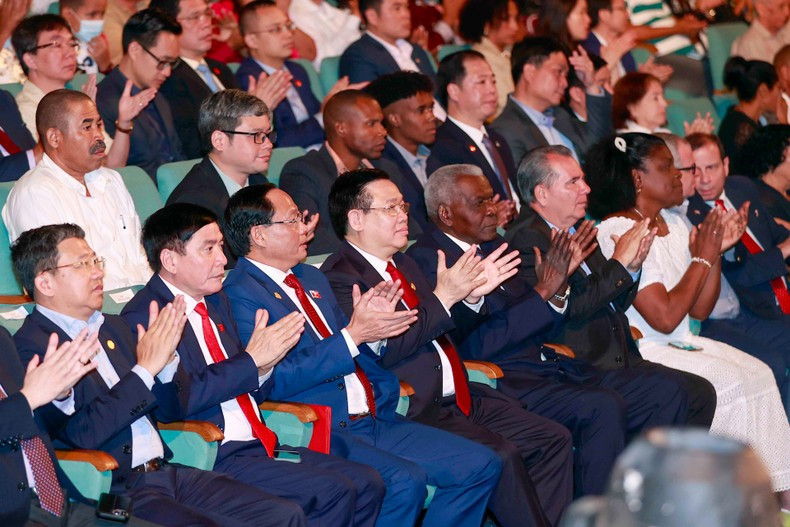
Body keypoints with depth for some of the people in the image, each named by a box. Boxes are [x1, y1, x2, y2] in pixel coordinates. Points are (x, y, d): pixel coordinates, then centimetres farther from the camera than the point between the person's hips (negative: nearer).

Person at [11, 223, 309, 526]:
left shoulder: (112, 327, 17)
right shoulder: (31, 347, -8)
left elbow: (168, 409, 20)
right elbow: (81, 434, -18)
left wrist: (166, 358, 0)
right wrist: (145, 368, -14)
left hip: (165, 472, 8)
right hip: (111, 490, -8)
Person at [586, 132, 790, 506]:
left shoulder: (673, 225, 12)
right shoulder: (617, 232, -15)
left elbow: (699, 310, 11)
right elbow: (665, 317, -20)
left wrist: (717, 251, 0)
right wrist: (701, 258, -10)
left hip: (679, 343, 8)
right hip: (640, 351, -8)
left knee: (759, 374, -11)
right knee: (730, 383, -22)